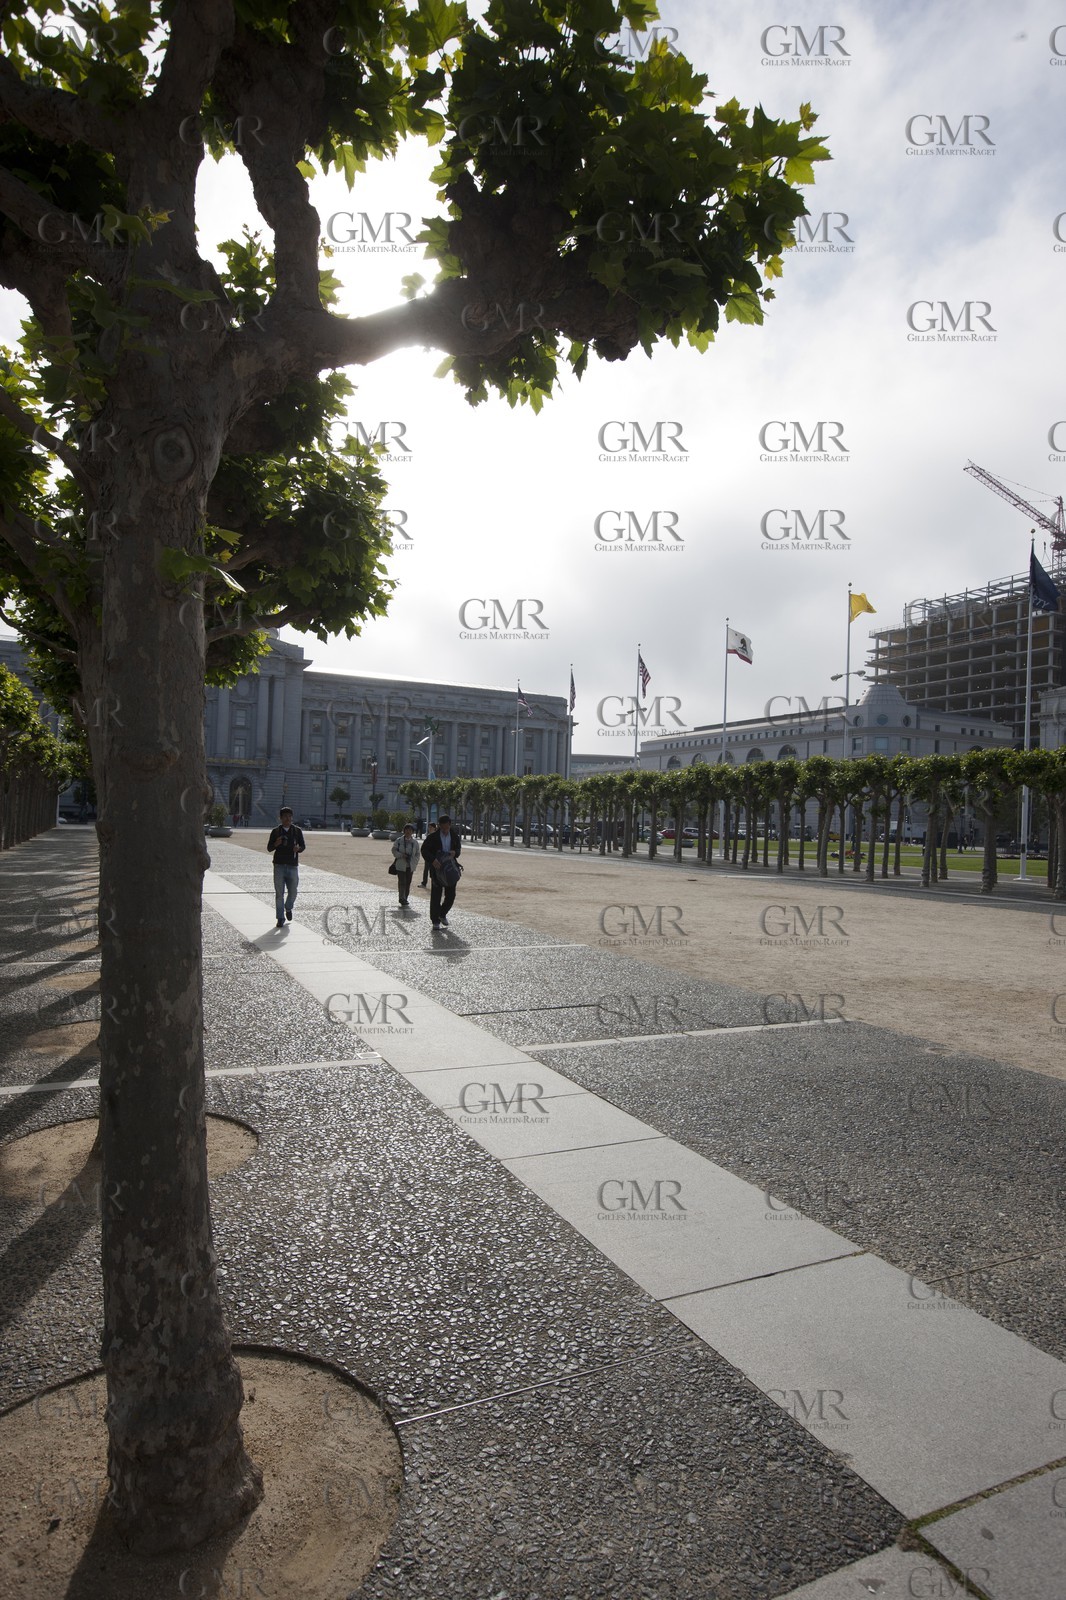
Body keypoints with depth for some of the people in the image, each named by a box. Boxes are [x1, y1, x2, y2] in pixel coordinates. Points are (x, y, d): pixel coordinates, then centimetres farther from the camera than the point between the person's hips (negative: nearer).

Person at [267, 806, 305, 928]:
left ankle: (288, 908, 35)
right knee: (279, 893, -1)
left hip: (292, 866, 1)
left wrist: (298, 848, -14)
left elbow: (303, 846, 10)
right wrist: (276, 844, -15)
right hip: (279, 865, -1)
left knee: (293, 892, 5)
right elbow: (269, 847, 7)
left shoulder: (297, 831, 7)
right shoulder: (275, 831, 4)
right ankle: (280, 918, 6)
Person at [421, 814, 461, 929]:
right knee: (436, 895, 1)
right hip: (437, 868, -3)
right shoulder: (433, 836, -8)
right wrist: (432, 860, -26)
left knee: (451, 895, 3)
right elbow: (424, 850, -9)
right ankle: (435, 921, 12)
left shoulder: (454, 835, 3)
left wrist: (455, 852, -9)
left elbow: (458, 847, 16)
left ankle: (442, 914, 28)